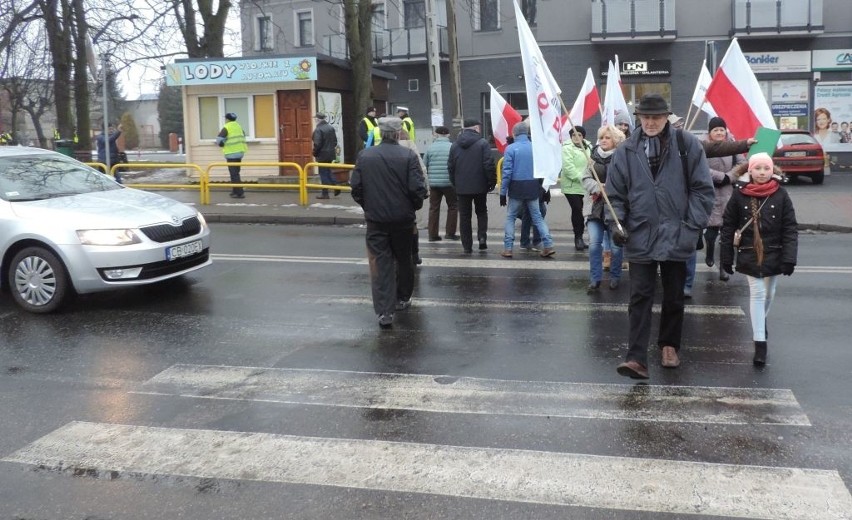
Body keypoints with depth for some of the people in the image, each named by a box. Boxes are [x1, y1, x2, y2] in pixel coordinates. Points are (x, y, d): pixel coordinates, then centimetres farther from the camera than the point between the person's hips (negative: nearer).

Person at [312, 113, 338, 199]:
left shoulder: (318, 129, -18)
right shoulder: (331, 128, 6)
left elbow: (317, 144, -20)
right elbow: (335, 141, 10)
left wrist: (315, 153, -7)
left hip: (322, 155, -7)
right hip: (331, 154, 7)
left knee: (323, 174, 1)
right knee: (328, 171, 20)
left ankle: (325, 193, 6)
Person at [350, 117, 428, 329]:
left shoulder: (364, 156, -3)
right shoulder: (408, 156, -10)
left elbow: (355, 187, -2)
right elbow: (417, 188, -14)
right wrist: (415, 206, 6)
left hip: (375, 218, 1)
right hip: (403, 218, 0)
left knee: (380, 263, 3)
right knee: (403, 260, 19)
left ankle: (384, 311, -4)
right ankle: (402, 299, 36)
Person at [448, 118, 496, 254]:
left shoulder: (455, 145, 5)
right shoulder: (482, 143, -7)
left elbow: (450, 167, 7)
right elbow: (489, 165, -12)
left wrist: (455, 183, 15)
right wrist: (492, 182, -2)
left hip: (461, 187, 2)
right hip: (479, 186, -2)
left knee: (464, 216, 7)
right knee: (481, 212, 18)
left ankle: (467, 246, 7)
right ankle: (482, 237, 0)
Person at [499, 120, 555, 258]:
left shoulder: (510, 148, -8)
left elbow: (507, 172, -11)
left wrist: (503, 192, -7)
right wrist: (540, 187, 13)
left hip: (516, 189, -3)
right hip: (533, 188, 3)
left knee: (510, 217, 9)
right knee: (537, 217, 11)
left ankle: (507, 248, 4)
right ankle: (548, 246, 3)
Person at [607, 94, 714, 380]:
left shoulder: (687, 144, -4)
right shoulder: (626, 150, 0)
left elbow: (702, 189, -3)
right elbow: (615, 193, 4)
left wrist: (692, 226, -9)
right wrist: (615, 223, -10)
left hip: (676, 237, 0)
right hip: (640, 237, 0)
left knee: (674, 297, 15)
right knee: (640, 298, -2)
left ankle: (669, 346, 34)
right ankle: (636, 358, -3)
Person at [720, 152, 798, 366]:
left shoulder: (780, 195, -4)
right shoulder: (739, 194, -5)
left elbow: (790, 229, -4)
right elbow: (728, 227, -1)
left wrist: (789, 258, -11)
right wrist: (726, 258, -2)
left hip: (773, 255, 2)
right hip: (749, 255, -2)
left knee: (768, 294, 17)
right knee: (757, 294, -5)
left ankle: (760, 322, 46)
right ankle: (760, 343, -6)